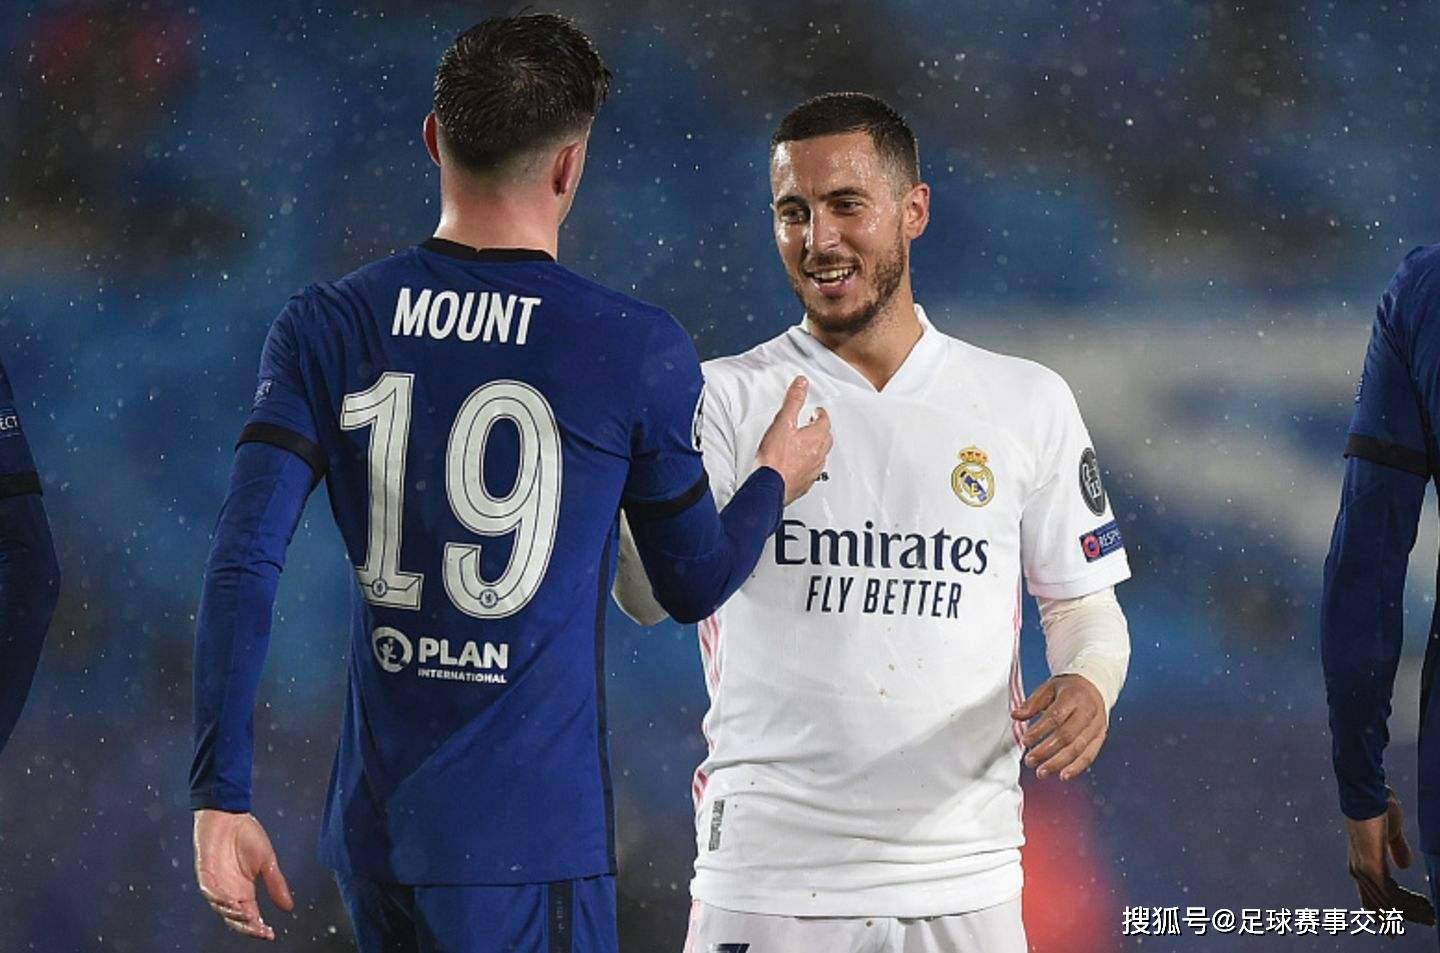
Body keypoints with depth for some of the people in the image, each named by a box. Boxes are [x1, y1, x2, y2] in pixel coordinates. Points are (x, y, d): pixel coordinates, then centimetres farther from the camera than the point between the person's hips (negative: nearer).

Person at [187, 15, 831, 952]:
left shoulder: (327, 330, 0)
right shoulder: (641, 351, -7)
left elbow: (243, 567, -7)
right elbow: (693, 584, 7)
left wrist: (222, 799, -4)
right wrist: (775, 483, 26)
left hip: (374, 837, 4)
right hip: (528, 842, -4)